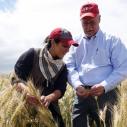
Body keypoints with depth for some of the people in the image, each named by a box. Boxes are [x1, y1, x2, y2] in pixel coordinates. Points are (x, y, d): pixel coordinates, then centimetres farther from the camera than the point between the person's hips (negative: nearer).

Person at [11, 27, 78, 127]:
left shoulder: (62, 67, 6)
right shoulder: (33, 54, -9)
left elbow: (61, 89, -5)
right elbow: (16, 77, -14)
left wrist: (49, 98, -27)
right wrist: (25, 90, -35)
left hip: (49, 108, 4)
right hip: (26, 105, -4)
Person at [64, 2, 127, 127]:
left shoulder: (112, 40, 2)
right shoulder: (75, 42, 12)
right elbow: (69, 67, 5)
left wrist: (104, 86, -16)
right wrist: (77, 85, -13)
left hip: (105, 94, -2)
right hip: (82, 93, 3)